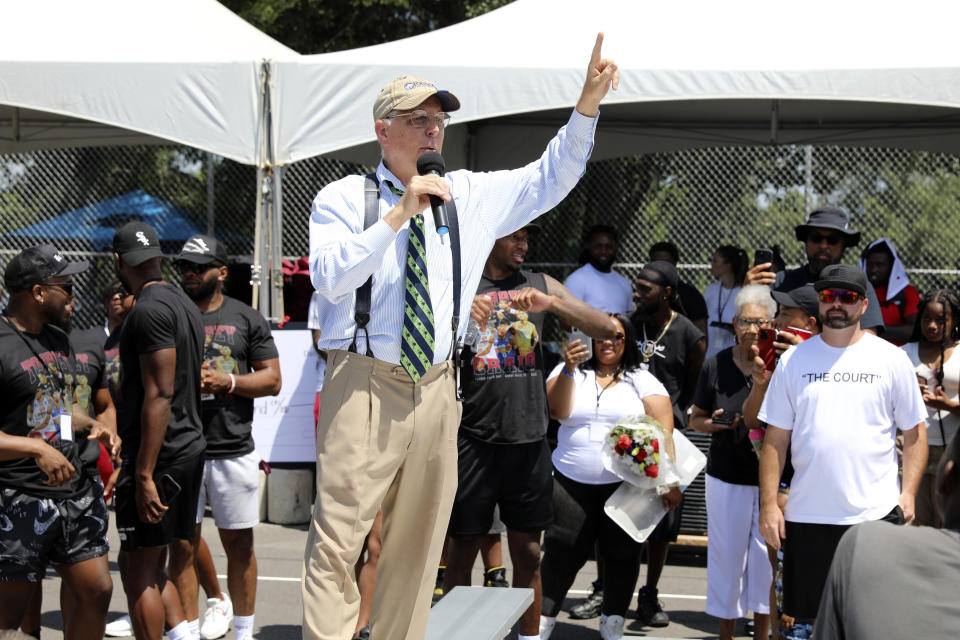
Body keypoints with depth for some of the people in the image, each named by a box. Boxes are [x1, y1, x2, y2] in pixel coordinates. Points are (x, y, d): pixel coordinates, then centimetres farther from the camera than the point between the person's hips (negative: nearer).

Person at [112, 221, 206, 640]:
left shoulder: (149, 310, -15)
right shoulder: (184, 304, 15)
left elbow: (160, 395, -21)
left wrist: (144, 475, -22)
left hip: (159, 455, -10)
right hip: (189, 446, 10)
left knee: (138, 572, -3)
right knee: (153, 567, 16)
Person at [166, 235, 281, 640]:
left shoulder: (247, 319, 8)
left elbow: (272, 379, 5)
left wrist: (227, 382, -10)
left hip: (234, 450, 0)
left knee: (239, 544, 5)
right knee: (182, 545, 0)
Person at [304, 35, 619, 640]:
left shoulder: (470, 197, 13)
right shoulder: (344, 198, 1)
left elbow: (549, 180, 12)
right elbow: (330, 278, -14)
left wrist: (588, 106, -1)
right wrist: (398, 215, -20)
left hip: (436, 388, 5)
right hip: (365, 382, -4)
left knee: (418, 542, 11)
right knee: (338, 537, -9)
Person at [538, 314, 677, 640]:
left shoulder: (641, 380, 6)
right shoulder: (569, 372, 10)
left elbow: (663, 429, -2)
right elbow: (557, 410, -6)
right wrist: (569, 368, -19)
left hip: (625, 485, 0)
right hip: (571, 482, 0)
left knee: (622, 555, 5)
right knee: (562, 553, 0)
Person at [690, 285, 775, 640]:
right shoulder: (716, 366, -1)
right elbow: (695, 419, 9)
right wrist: (717, 424, -11)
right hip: (727, 477, 1)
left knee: (767, 556, 4)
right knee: (727, 554, 7)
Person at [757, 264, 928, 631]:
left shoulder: (891, 359, 3)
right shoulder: (794, 360, 7)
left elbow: (915, 432, 5)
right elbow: (776, 438, 6)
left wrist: (908, 493, -6)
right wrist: (768, 503, -1)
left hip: (877, 516, -2)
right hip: (807, 516, 2)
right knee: (809, 617, 9)